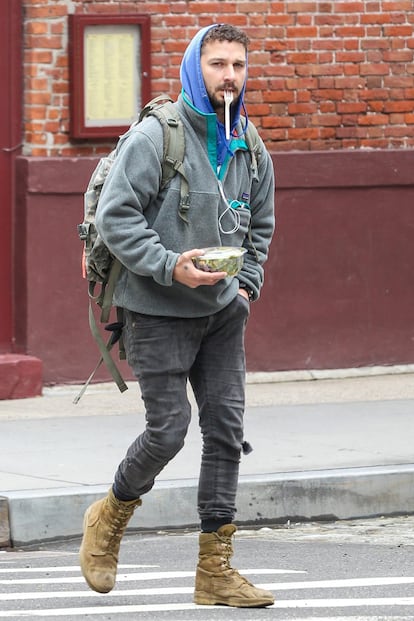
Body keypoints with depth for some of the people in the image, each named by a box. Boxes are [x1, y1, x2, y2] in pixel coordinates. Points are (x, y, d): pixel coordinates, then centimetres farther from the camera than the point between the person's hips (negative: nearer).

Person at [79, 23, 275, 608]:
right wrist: (170, 267, -23)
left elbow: (260, 227, 22)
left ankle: (216, 568, 5)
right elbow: (114, 215, -15)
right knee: (168, 430, -7)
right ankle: (110, 517, 22)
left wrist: (246, 285, 8)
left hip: (223, 311, 6)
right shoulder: (155, 135, -12)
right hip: (158, 311, -6)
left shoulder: (251, 149, 8)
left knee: (226, 429, 0)